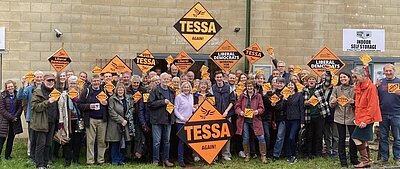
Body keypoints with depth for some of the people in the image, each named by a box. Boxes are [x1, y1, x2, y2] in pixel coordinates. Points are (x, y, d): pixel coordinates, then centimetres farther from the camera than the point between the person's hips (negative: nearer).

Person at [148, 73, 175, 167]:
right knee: (156, 141, 0)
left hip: (168, 119, 6)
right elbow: (150, 103, -14)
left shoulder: (171, 91, 12)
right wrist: (163, 102, -17)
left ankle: (166, 160, 22)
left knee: (167, 141, 12)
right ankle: (155, 160, 11)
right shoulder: (155, 90, -7)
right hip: (157, 119, -6)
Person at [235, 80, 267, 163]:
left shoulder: (258, 96, 2)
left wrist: (257, 111, -20)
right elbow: (237, 106, 6)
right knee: (245, 138, 6)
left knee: (261, 137, -7)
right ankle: (247, 155, 23)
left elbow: (262, 108, 1)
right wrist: (240, 112, -14)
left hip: (255, 120, -1)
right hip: (244, 120, 1)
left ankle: (263, 155, 7)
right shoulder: (242, 96, 5)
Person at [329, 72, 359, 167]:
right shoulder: (336, 89, 6)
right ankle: (343, 161, 13)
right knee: (341, 138, 5)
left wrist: (353, 102, -17)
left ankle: (353, 158, 18)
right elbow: (331, 105, 6)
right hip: (339, 117, 1)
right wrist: (334, 102, -15)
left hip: (351, 116, -1)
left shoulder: (354, 89, 1)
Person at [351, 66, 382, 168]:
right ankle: (367, 161, 19)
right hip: (360, 119, 9)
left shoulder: (371, 87, -14)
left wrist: (365, 120, -20)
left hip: (366, 119, -9)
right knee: (362, 140, 11)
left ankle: (365, 161, -1)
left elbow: (372, 106, -18)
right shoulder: (358, 87, 12)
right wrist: (357, 118, 13)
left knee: (357, 138, -11)